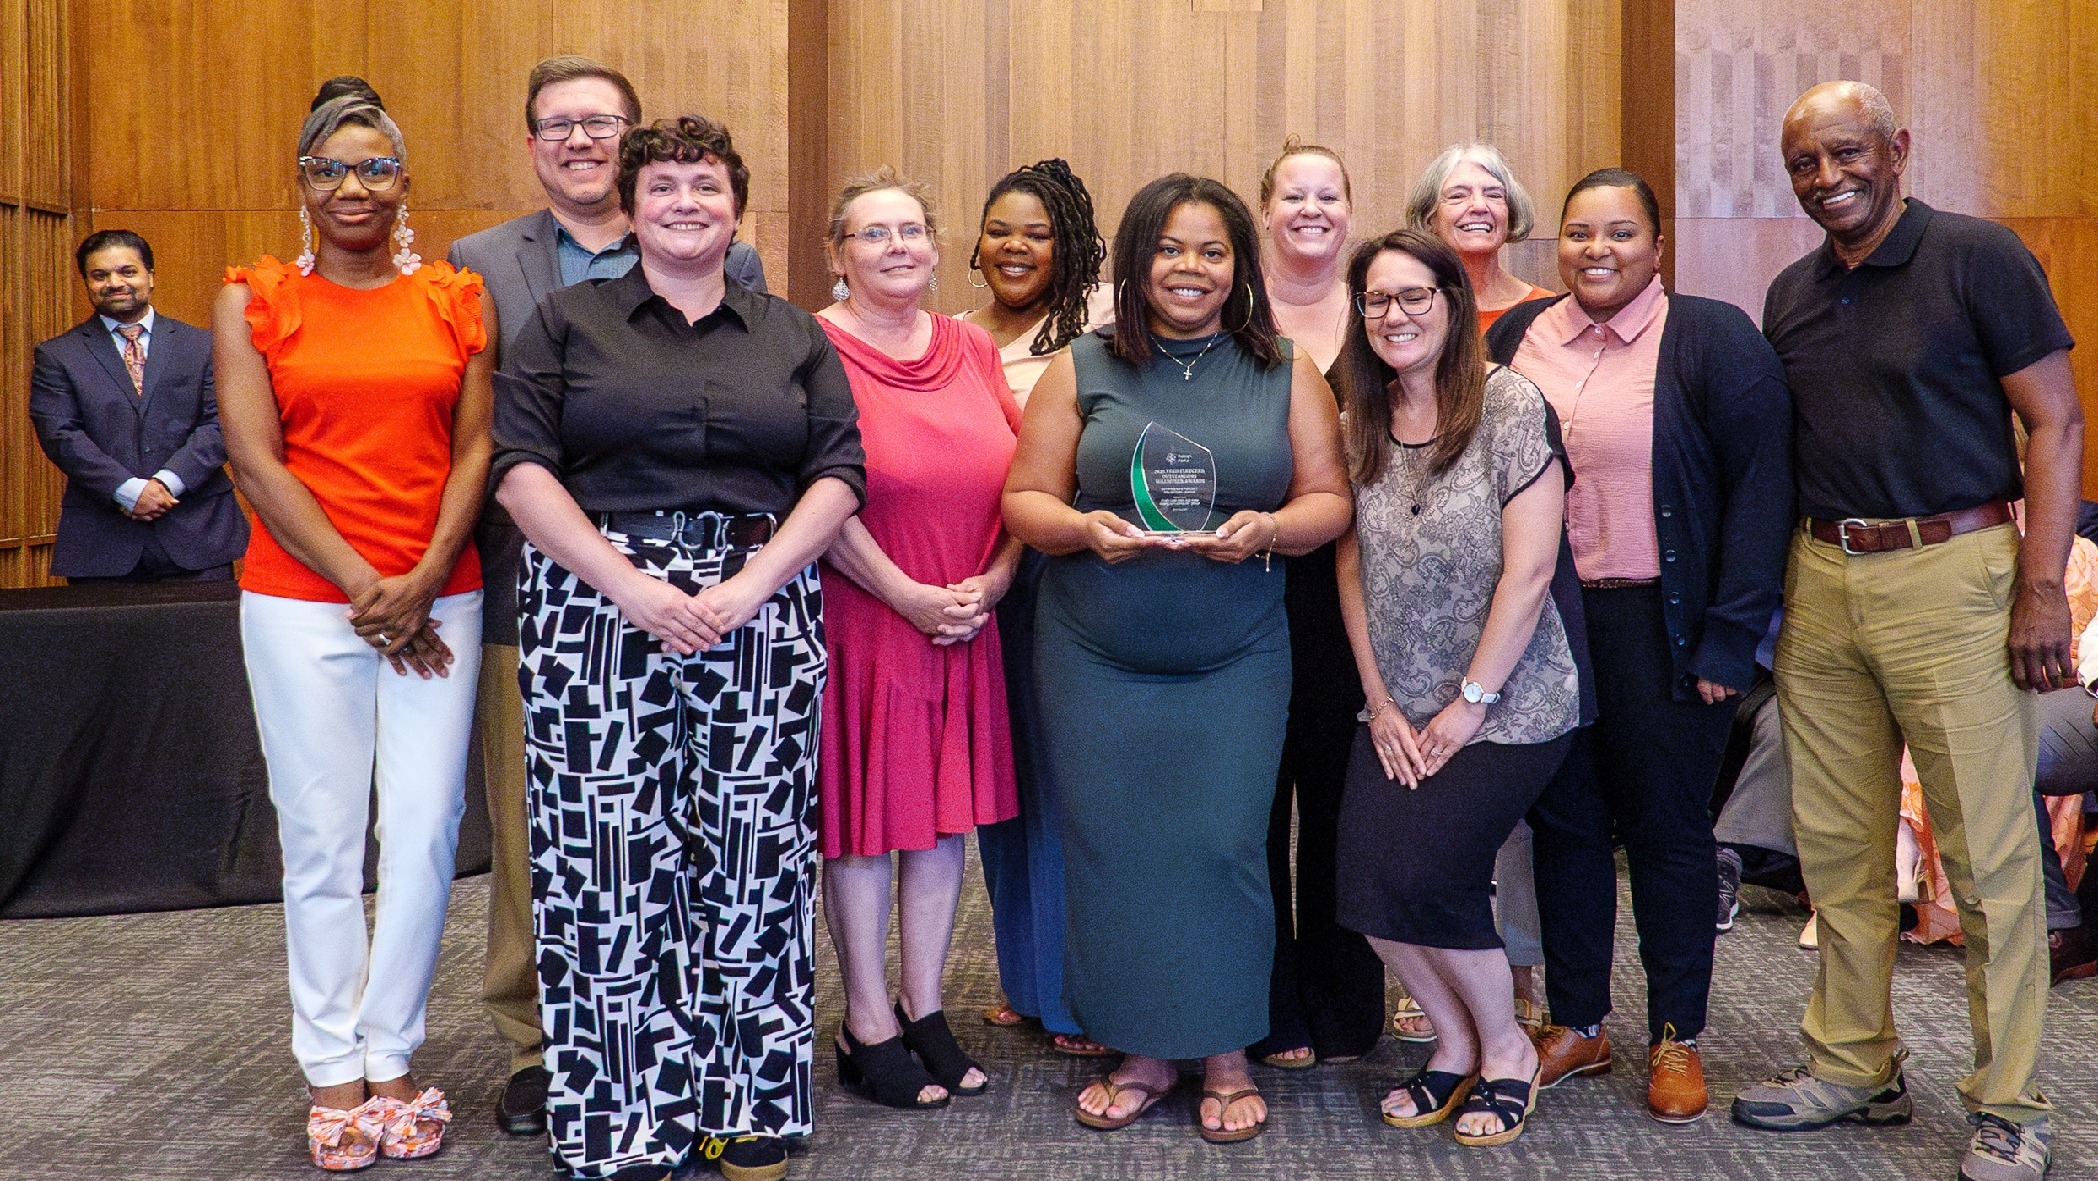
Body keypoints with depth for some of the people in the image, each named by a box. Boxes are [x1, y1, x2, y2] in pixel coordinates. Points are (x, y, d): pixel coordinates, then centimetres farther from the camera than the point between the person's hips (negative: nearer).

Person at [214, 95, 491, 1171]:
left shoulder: (457, 298, 7)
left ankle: (390, 1055, 17)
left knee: (426, 828, 1)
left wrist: (422, 581, -10)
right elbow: (257, 461, -3)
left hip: (438, 596, 1)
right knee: (322, 836, 3)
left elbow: (476, 448, 3)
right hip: (302, 600, -1)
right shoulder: (252, 300, 4)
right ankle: (333, 1070, 16)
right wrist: (362, 587, -11)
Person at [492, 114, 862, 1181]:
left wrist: (749, 586, -9)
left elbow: (838, 474, 5)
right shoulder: (565, 322, 8)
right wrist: (634, 586, -12)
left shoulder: (793, 336, 14)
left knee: (752, 861, 1)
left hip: (759, 610, 2)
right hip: (599, 607, -1)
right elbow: (522, 467, -2)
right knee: (610, 864, -2)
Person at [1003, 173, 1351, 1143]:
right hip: (1096, 660, 1)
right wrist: (1084, 529, -17)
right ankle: (1142, 1051, 19)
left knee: (1220, 844, -5)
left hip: (1236, 660, 0)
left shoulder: (1285, 373, 6)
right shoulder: (1081, 370, 5)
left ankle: (1225, 1053, 13)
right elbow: (1024, 501, 4)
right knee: (1113, 847, 3)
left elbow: (1328, 500, 4)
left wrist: (1268, 530, -16)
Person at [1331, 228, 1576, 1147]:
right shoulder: (1360, 424, 6)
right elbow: (1352, 570, 7)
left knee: (1422, 871, -17)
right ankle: (1456, 1043, 17)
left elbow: (1529, 567, -14)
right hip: (1398, 711, 5)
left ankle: (1506, 1050, 11)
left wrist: (1469, 703, -13)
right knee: (1365, 880, -10)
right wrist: (1381, 704, 1)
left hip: (1508, 708, -5)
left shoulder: (1509, 405, -10)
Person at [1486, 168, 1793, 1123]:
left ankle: (1677, 1037, 20)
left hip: (1657, 627, -4)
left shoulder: (1712, 340, -5)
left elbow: (1760, 490, -9)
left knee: (1667, 828, 5)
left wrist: (1729, 641, -14)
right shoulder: (1516, 337, 7)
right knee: (1562, 821, 11)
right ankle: (1574, 1025, 24)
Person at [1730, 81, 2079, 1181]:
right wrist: (1769, 585, 12)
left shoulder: (1978, 257, -4)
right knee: (1838, 848, 11)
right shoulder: (1792, 294, 14)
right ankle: (1854, 1067, 24)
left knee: (1990, 857, -1)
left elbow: (2056, 423, -6)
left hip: (1951, 570, -6)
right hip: (1821, 584, 6)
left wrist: (2043, 586, -13)